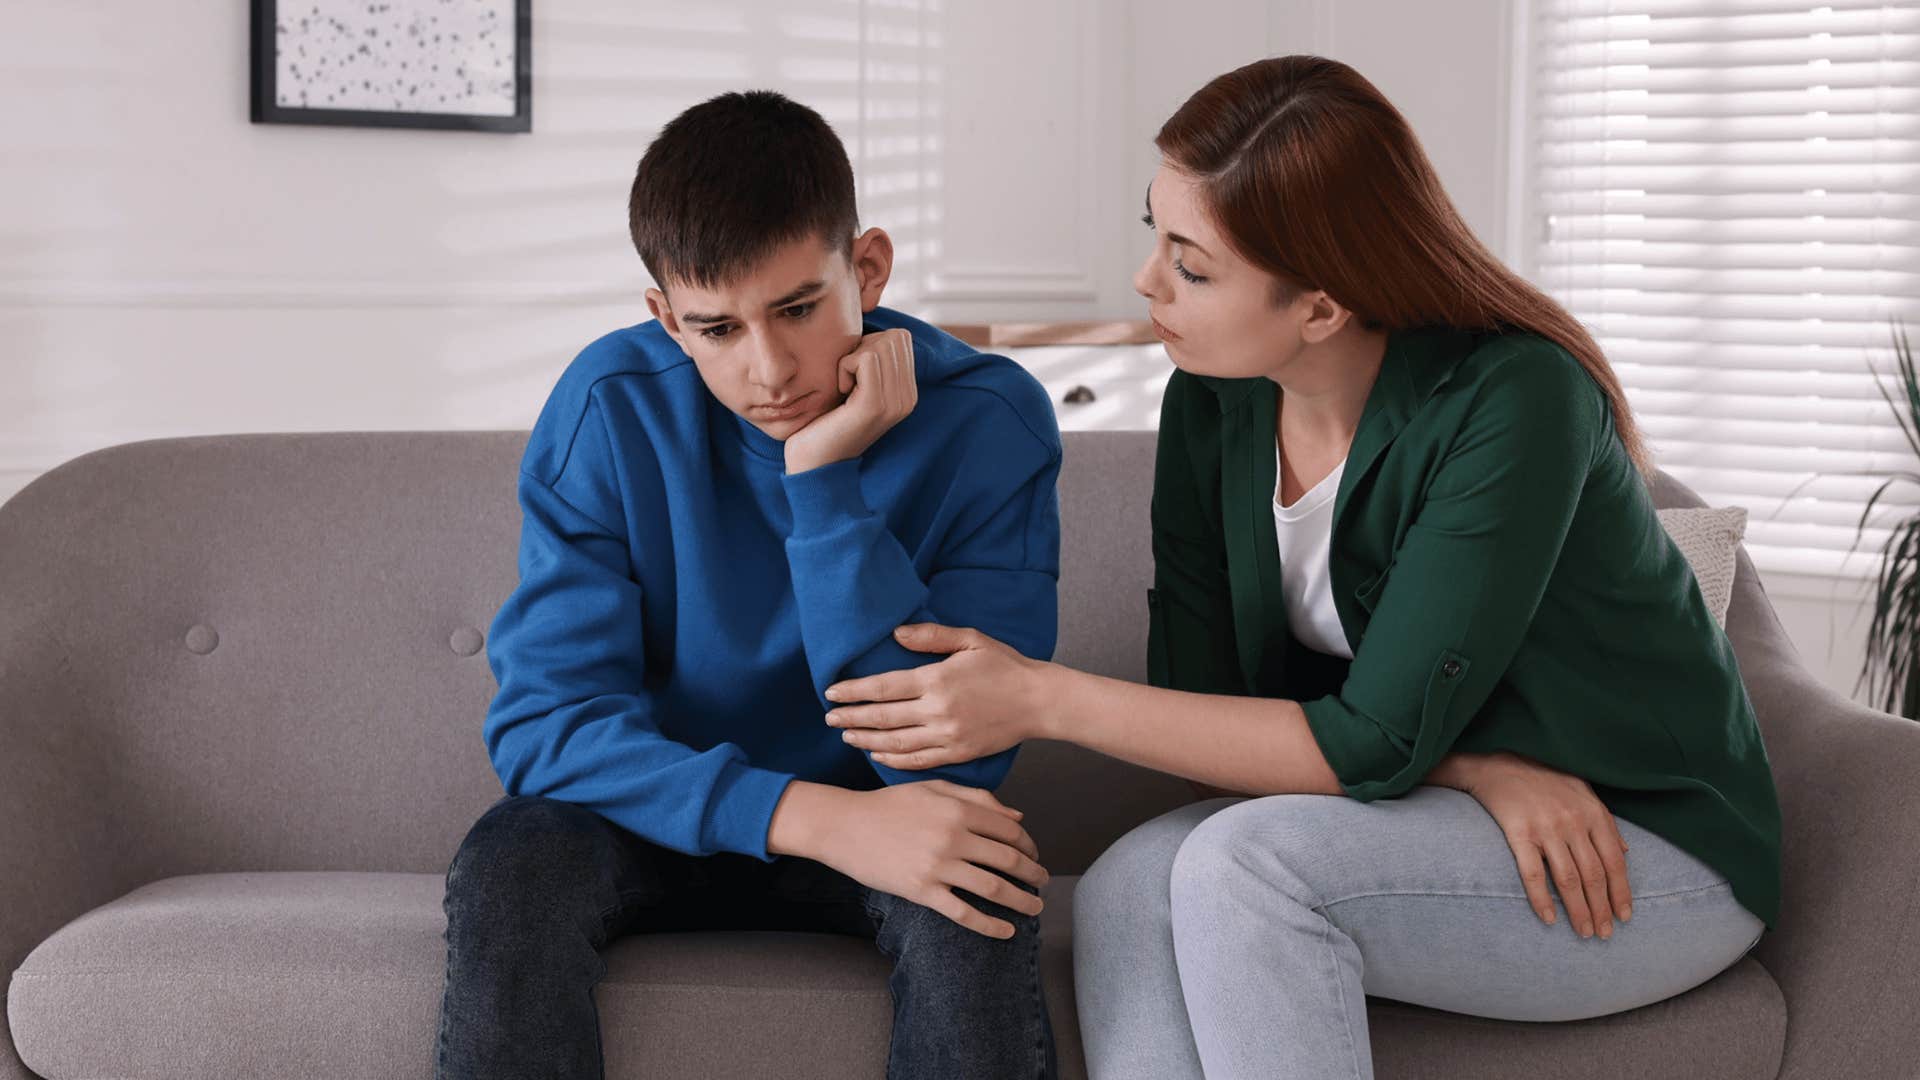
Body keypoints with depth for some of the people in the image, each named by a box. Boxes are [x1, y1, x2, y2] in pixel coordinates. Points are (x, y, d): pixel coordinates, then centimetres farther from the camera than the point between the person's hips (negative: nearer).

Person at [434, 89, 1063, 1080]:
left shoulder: (988, 422, -18)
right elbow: (543, 719, -20)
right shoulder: (609, 410, -14)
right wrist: (810, 815, -34)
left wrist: (826, 479, -31)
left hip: (874, 822, -1)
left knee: (971, 895, -33)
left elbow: (950, 761, -23)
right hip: (664, 818, 1)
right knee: (506, 866, -30)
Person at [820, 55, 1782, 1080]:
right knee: (1125, 894, -23)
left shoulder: (1512, 402, -24)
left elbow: (1377, 744, -25)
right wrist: (1479, 768, -22)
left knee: (1243, 865, -30)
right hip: (1437, 808, 6)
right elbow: (1200, 695, -6)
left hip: (1657, 852, -5)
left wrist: (1044, 699, -25)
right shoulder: (1211, 403, -5)